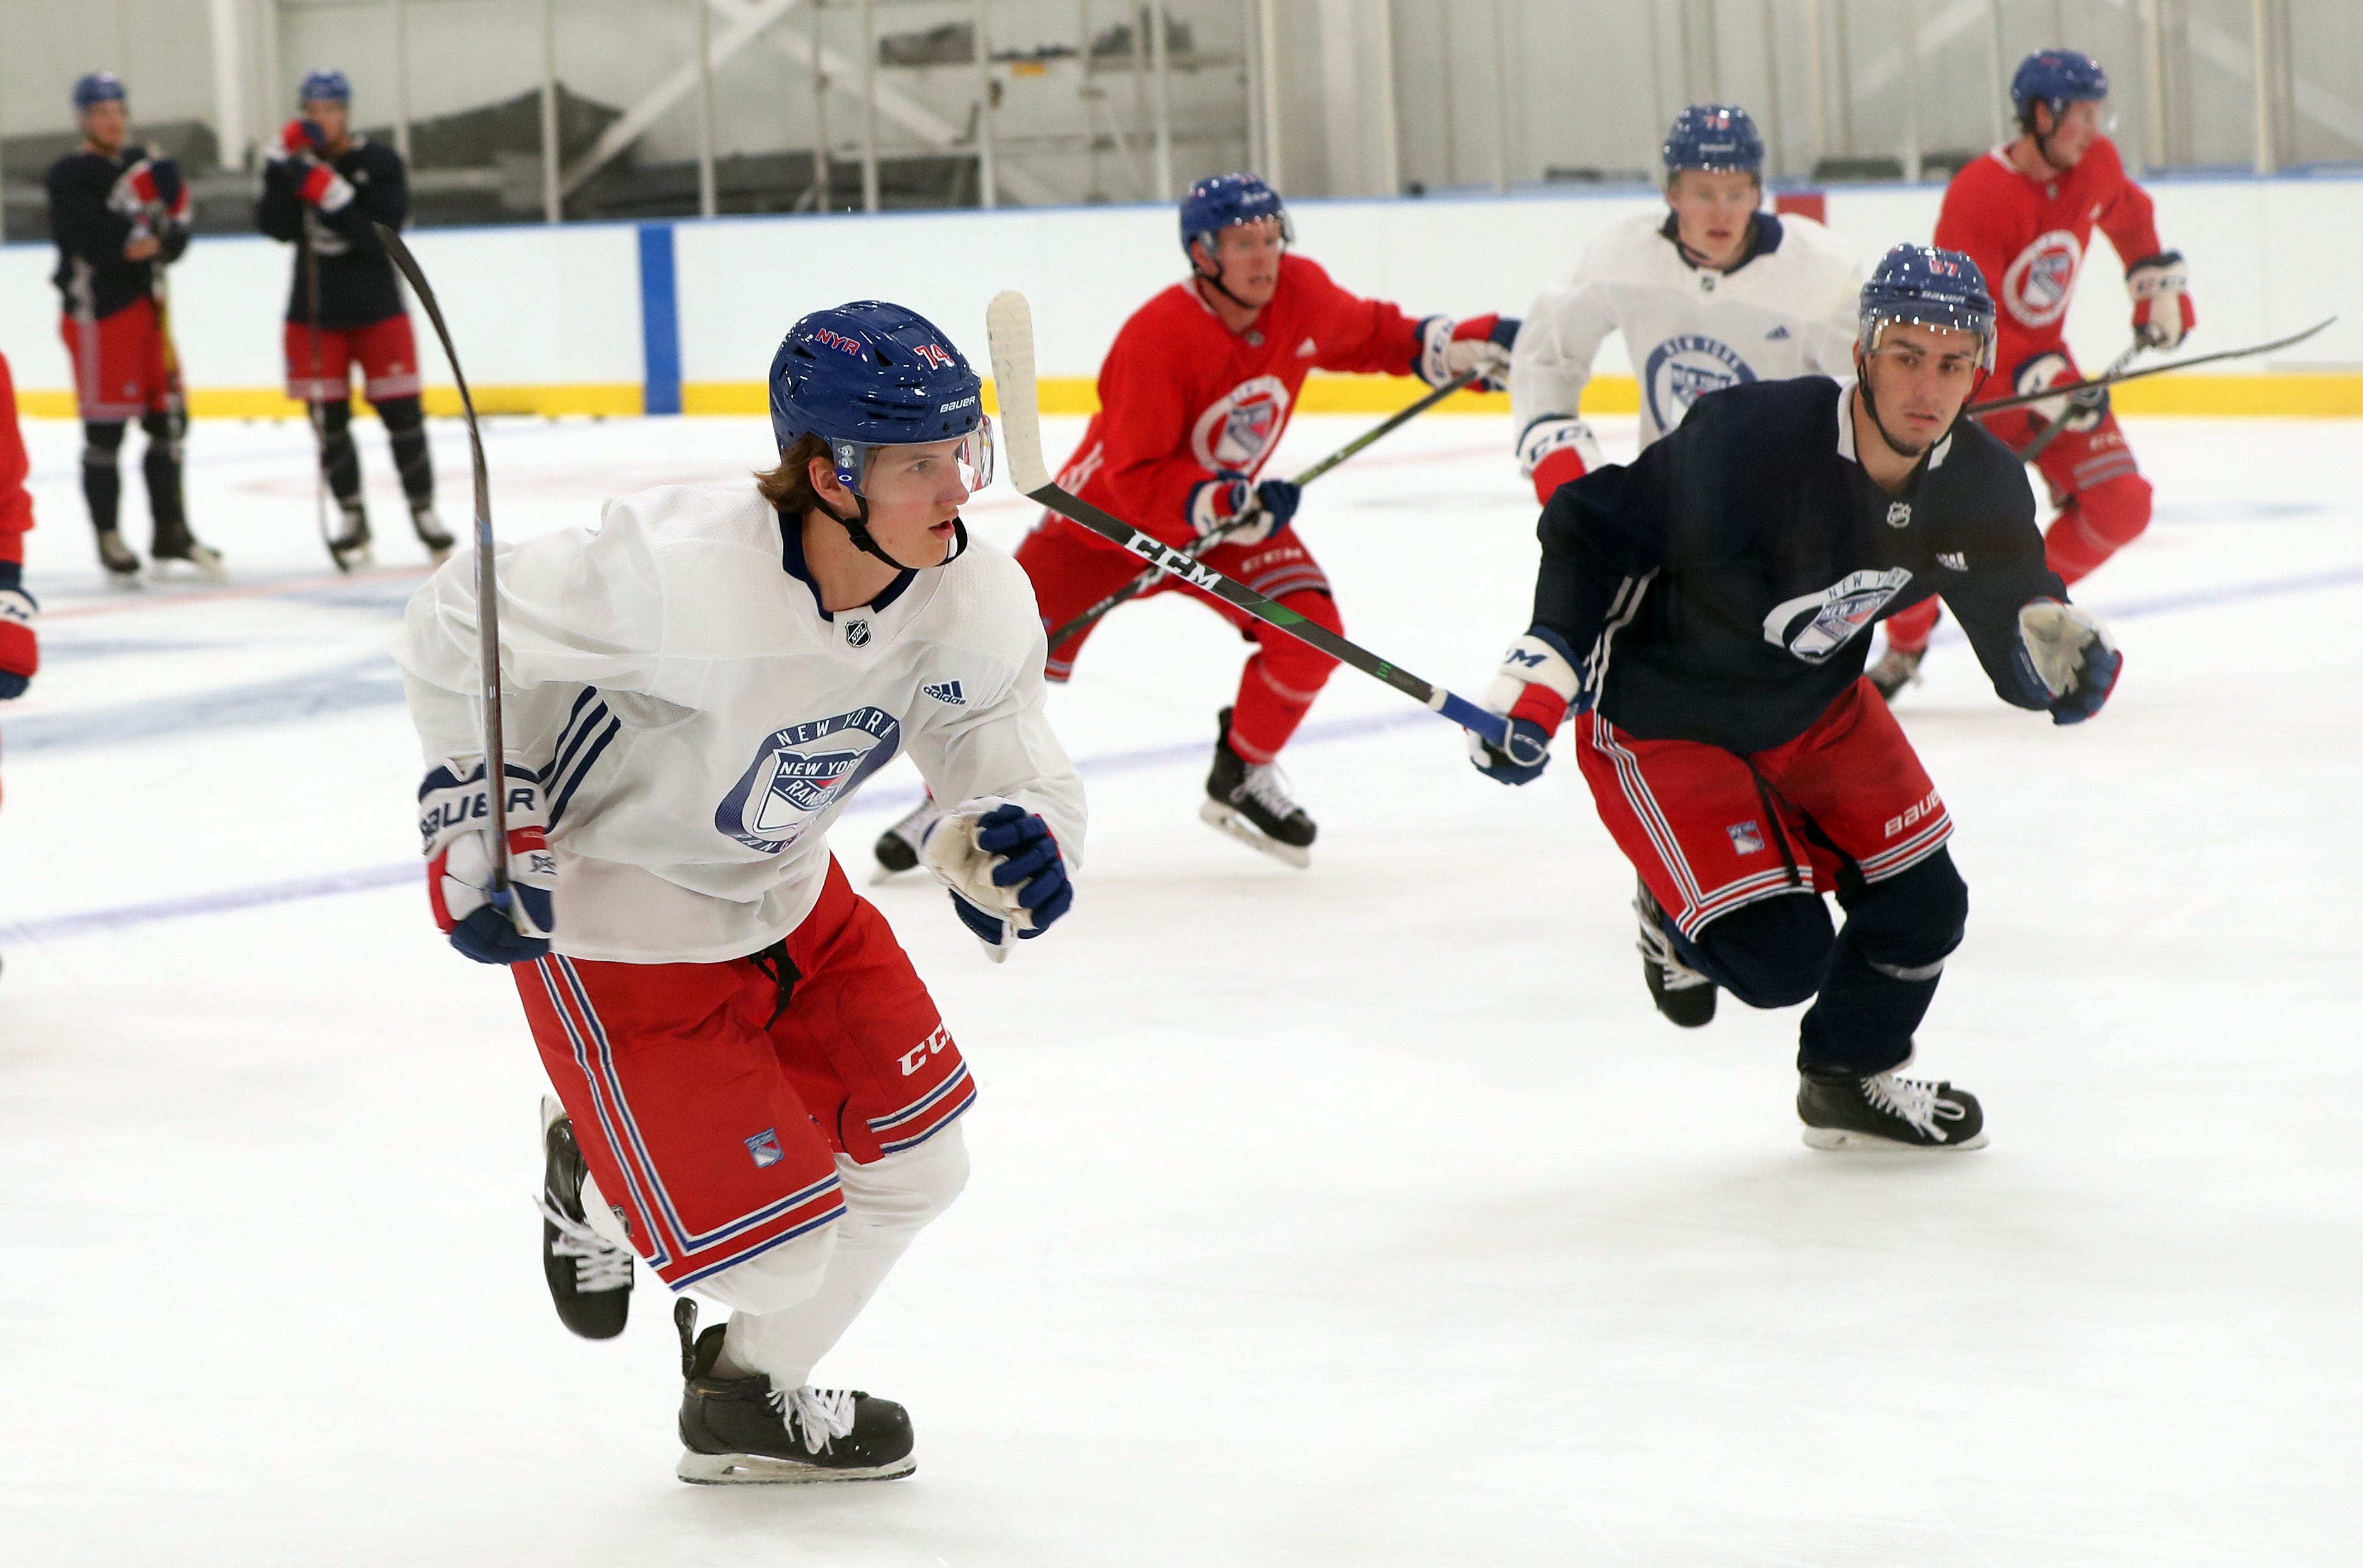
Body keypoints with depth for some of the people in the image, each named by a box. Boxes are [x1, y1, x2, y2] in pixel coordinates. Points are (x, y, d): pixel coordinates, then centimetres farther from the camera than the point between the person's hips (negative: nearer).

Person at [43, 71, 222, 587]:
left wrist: (159, 241, -10)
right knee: (104, 430, -4)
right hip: (96, 311, -7)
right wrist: (138, 205, -23)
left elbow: (174, 242, 11)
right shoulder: (70, 175, -9)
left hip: (146, 306, 7)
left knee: (168, 420, 9)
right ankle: (109, 542, 4)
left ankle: (170, 531, 20)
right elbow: (90, 243, -21)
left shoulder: (143, 164, 13)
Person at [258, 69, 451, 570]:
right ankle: (351, 519, 14)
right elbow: (276, 227, -14)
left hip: (377, 311, -2)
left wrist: (330, 193, -29)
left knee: (401, 414, -2)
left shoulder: (379, 163, -7)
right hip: (315, 314, 2)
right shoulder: (295, 162, 1)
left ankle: (424, 512, 12)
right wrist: (284, 162, -22)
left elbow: (380, 236, -19)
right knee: (329, 420, 1)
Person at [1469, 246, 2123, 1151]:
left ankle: (1850, 1082, 31)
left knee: (1921, 907, 2)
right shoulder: (1749, 440, -32)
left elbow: (2015, 620, -5)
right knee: (1780, 959, -15)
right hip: (1656, 721, -6)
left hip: (1814, 709, 6)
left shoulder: (1980, 486, -14)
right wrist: (1543, 673, -27)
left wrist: (2058, 645, -29)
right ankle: (1681, 908, 21)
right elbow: (1594, 531, -21)